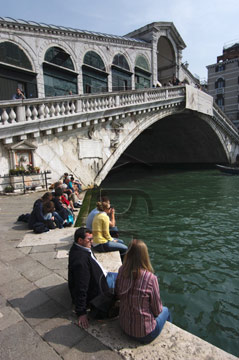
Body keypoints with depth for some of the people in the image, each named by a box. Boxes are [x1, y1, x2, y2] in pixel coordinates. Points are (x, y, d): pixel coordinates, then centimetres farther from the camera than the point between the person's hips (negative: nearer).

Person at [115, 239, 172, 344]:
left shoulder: (121, 272, -15)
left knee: (162, 309, 27)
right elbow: (157, 310, -14)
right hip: (144, 335, -4)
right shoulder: (150, 278, -28)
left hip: (124, 326, 4)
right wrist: (160, 309, 8)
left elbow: (118, 295, 1)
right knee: (165, 310, 24)